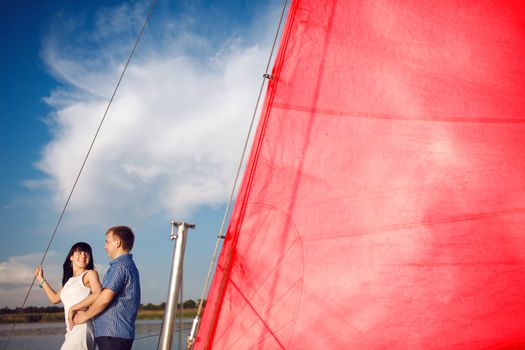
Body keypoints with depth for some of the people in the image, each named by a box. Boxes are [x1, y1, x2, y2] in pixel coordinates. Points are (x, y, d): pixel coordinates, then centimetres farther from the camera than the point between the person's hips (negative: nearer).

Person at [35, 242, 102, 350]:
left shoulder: (90, 274, 0)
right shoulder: (69, 280, 22)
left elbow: (99, 296, -14)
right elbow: (55, 298, 35)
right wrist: (41, 280, 40)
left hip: (83, 328, -7)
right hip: (71, 330, 7)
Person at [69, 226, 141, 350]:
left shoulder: (121, 266, -14)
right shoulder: (127, 265, 17)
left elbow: (105, 298, -19)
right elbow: (100, 293, 18)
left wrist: (85, 315, -2)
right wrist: (75, 307, 15)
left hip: (113, 335, -9)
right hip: (113, 334, 9)